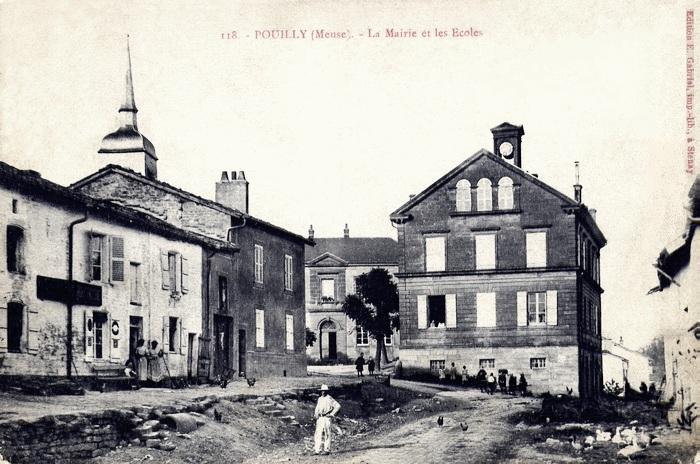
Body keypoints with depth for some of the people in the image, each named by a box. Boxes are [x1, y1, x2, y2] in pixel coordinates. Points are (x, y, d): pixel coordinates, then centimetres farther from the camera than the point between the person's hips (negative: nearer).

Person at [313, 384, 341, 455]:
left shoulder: (329, 399, -6)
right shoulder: (320, 399, 16)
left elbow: (338, 406, -10)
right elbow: (317, 407, 28)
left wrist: (332, 414, -10)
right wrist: (315, 414, 10)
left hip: (326, 418, -6)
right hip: (319, 418, 6)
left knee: (326, 434, -4)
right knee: (318, 434, 1)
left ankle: (327, 449, 2)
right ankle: (317, 450, 0)